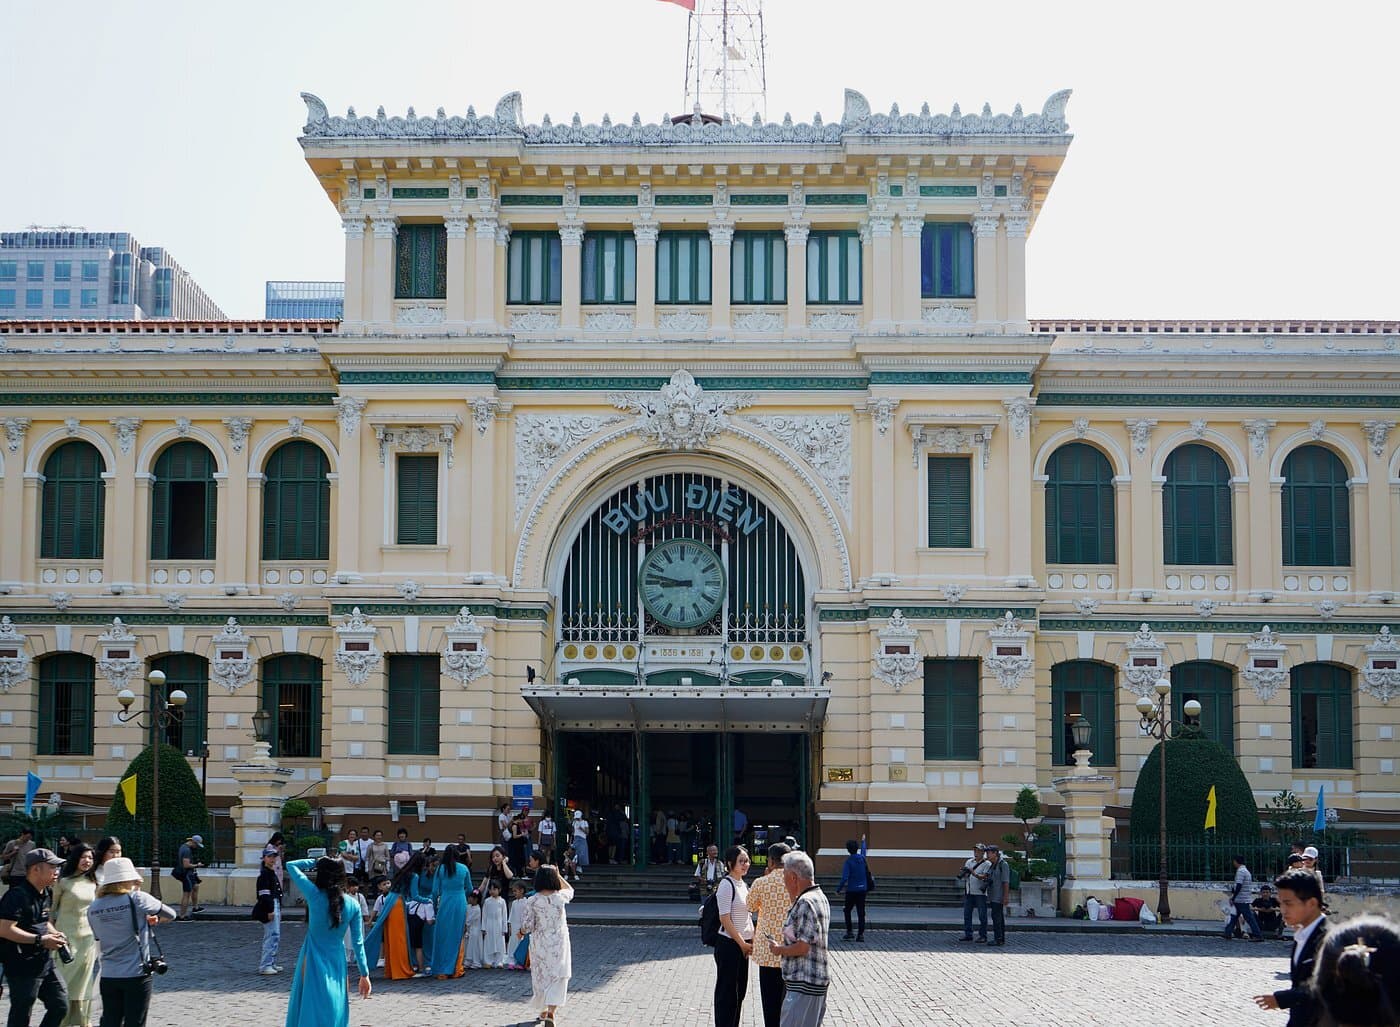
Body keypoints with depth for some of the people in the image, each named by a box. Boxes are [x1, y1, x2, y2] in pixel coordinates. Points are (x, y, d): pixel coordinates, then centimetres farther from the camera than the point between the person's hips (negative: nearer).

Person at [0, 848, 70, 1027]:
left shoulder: (47, 893, 11)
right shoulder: (17, 896, -18)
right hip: (22, 968, -9)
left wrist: (54, 933, 5)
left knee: (60, 1006, 11)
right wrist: (40, 940, -23)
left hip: (45, 964, 9)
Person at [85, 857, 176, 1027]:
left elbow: (100, 938, 12)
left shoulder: (93, 908, 2)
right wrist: (153, 918, 22)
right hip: (136, 974, -4)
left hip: (108, 976, 4)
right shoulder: (137, 899, -11)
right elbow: (170, 915, 0)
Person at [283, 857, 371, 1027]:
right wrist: (364, 974, 5)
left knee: (313, 1010, 0)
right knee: (335, 1011, 11)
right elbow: (358, 943, 0)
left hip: (314, 962, -3)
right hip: (337, 962, 3)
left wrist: (315, 862, 5)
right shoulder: (352, 905, -2)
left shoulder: (315, 896, -11)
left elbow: (291, 865, -2)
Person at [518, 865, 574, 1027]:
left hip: (539, 944, 1)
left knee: (541, 976, 17)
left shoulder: (532, 901, -12)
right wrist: (558, 875, 22)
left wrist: (522, 932, 12)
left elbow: (527, 925, -9)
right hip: (558, 944, -1)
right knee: (557, 978, 4)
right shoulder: (560, 897, -10)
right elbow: (570, 890, 15)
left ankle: (543, 1010, 30)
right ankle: (552, 1011, -12)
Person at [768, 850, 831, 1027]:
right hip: (817, 980, 11)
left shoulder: (805, 903, -18)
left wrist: (780, 949, -6)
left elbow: (803, 947, -22)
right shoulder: (819, 897, 14)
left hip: (804, 985, -11)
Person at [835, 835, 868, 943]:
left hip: (851, 890, -4)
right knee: (861, 913, 4)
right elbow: (863, 851, 28)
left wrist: (838, 889, -8)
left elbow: (844, 878, -19)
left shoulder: (848, 862, -12)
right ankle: (861, 934, -1)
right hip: (862, 890, 4)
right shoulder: (862, 858, 2)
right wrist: (863, 841, 47)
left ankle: (849, 932, 9)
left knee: (847, 911, 14)